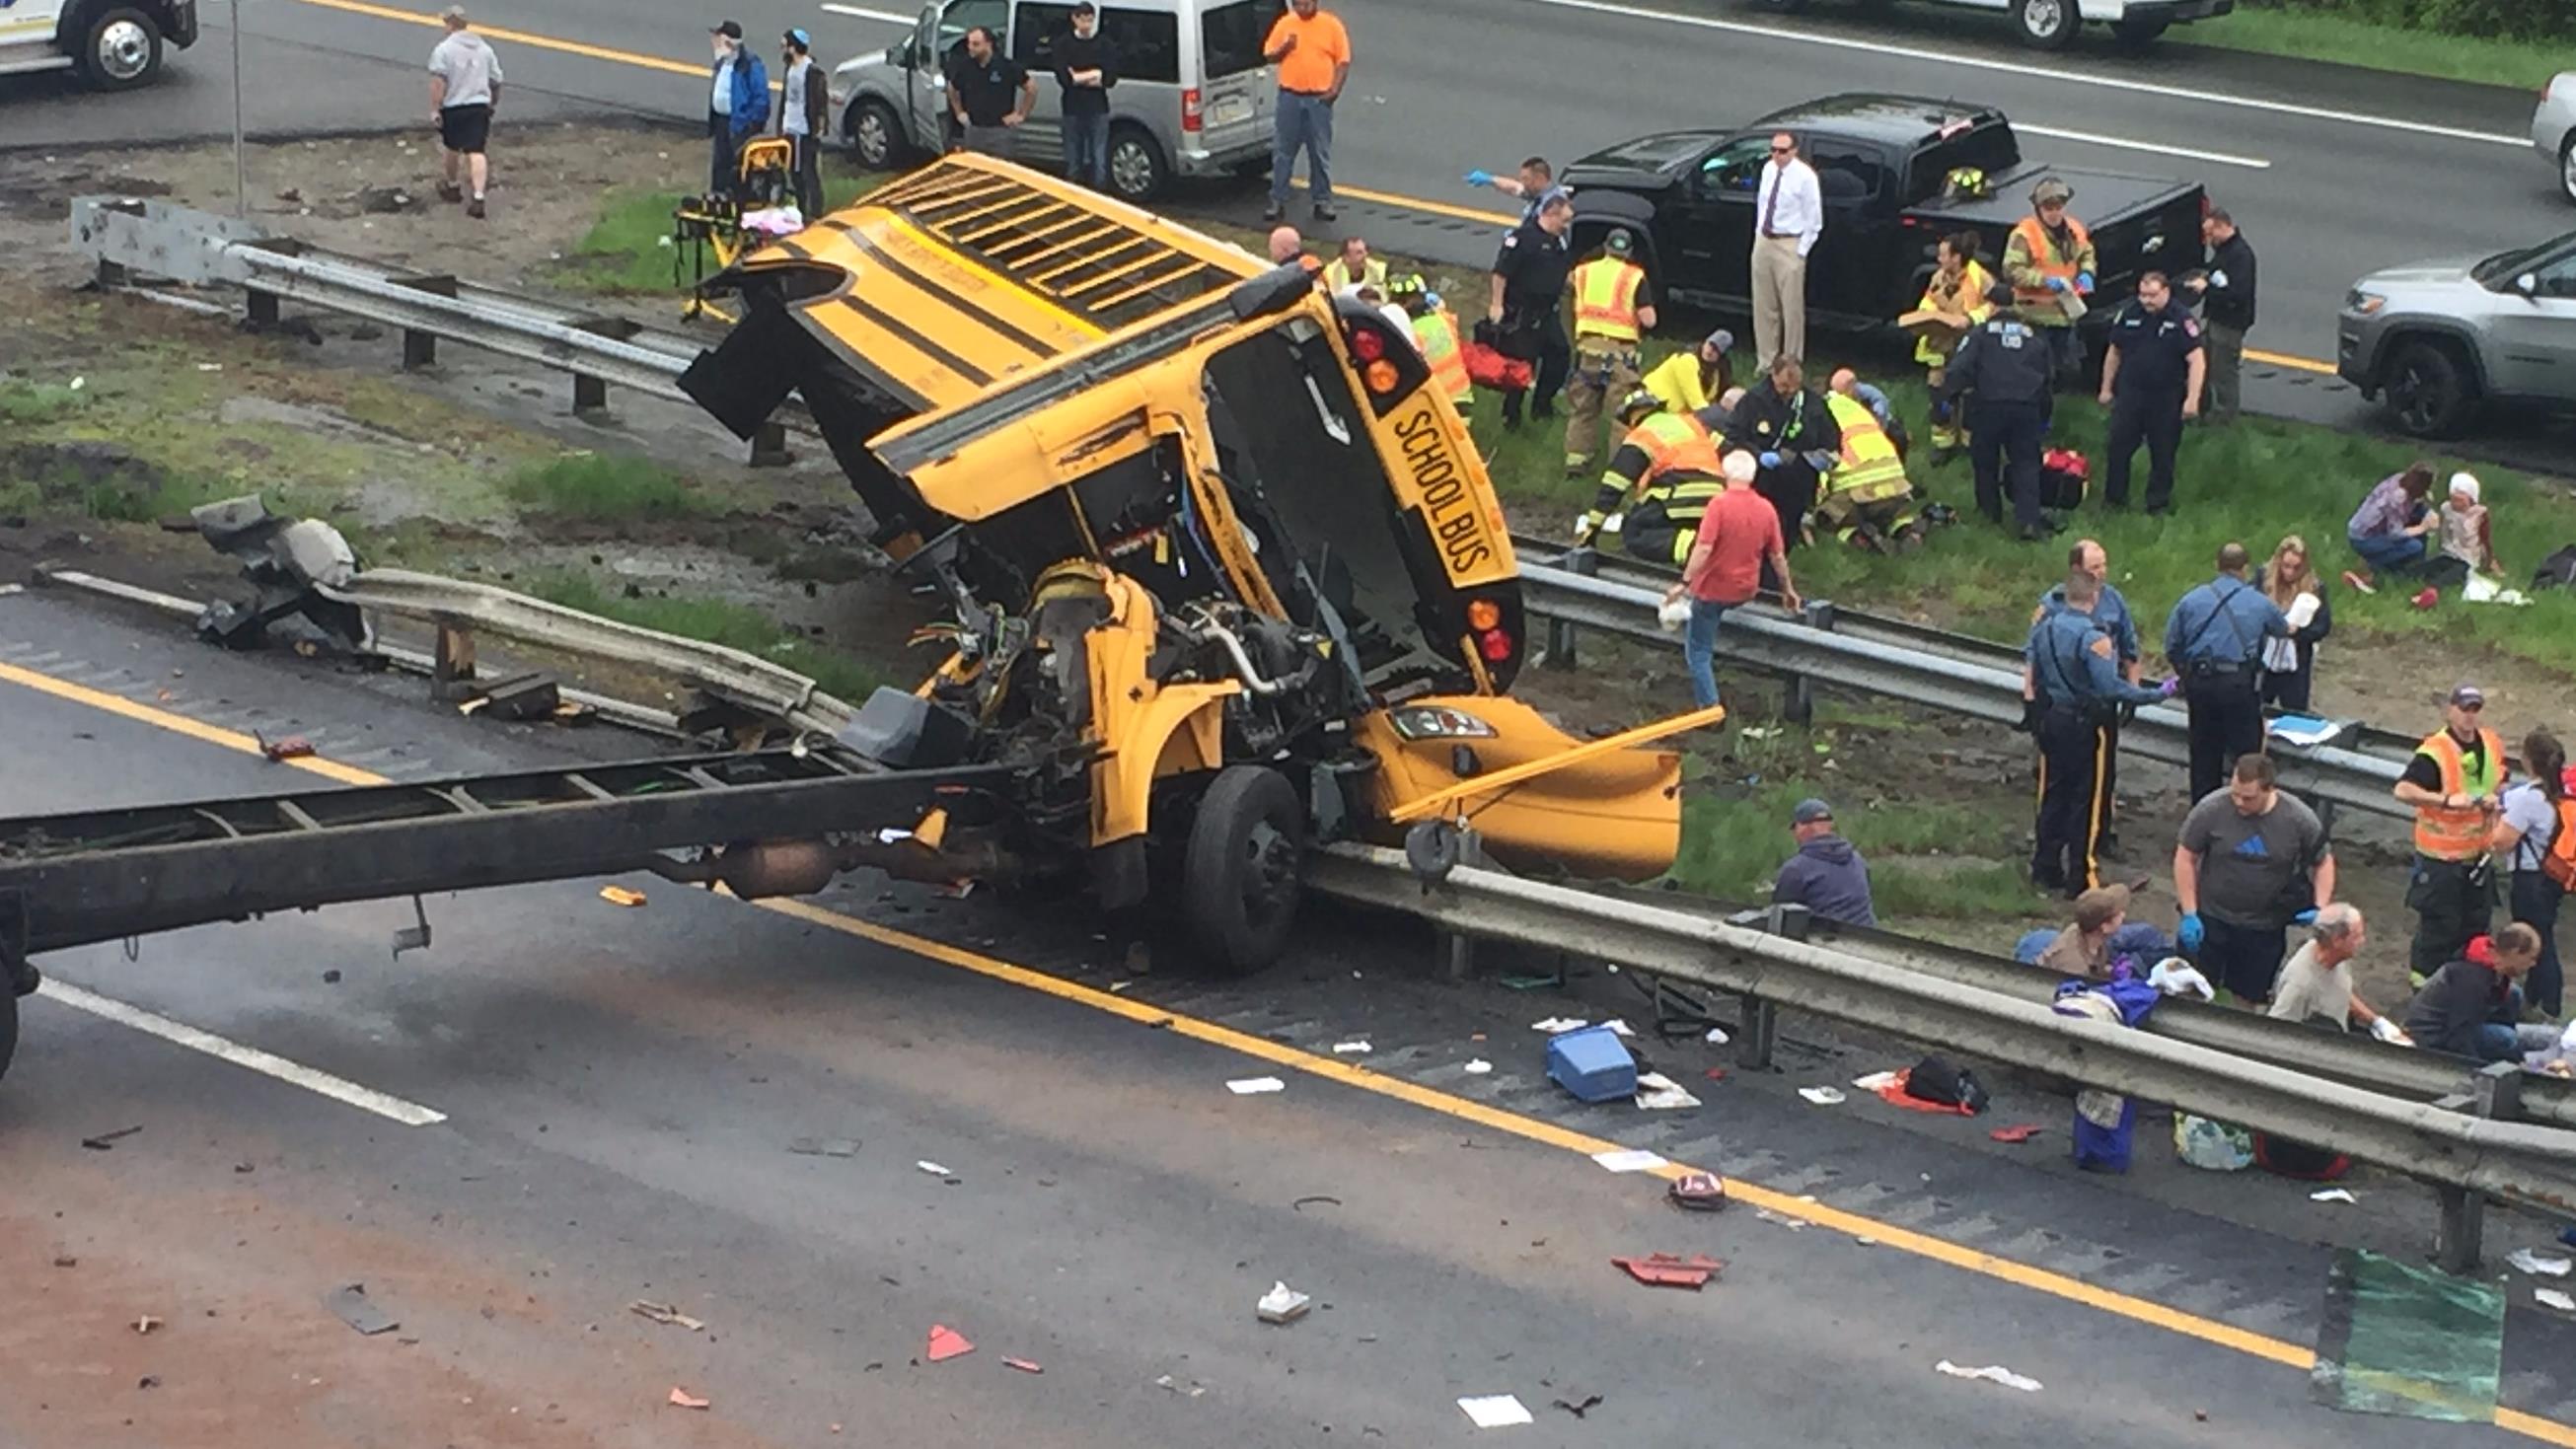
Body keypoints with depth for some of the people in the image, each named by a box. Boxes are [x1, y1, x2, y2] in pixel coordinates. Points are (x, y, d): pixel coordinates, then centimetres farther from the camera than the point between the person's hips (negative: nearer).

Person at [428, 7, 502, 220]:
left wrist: (434, 109, -14)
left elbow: (438, 81, -16)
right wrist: (493, 102, 30)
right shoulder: (484, 48, 9)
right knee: (476, 152, -4)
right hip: (479, 106, 3)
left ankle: (451, 186, 39)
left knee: (451, 148, 20)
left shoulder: (443, 48, -8)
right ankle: (478, 198, -17)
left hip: (453, 106, -3)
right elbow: (496, 81, 14)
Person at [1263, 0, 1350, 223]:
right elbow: (1269, 56, 7)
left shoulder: (1331, 25, -2)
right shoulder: (1285, 24, 3)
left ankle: (1322, 201, 14)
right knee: (1283, 152, 4)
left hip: (1319, 98, -2)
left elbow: (1343, 60, 0)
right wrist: (1284, 48, -14)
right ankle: (1277, 202, 9)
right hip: (1290, 97, 2)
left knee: (1320, 152, 4)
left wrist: (1335, 89, -10)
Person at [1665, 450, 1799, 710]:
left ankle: (1709, 708, 4)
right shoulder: (1767, 510, -4)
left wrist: (1684, 583, -21)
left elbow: (1704, 548, -25)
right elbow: (1778, 556, 3)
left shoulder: (1720, 504, -18)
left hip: (1713, 589, -5)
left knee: (1698, 651, 7)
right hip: (1745, 591, 5)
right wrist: (1788, 589, 16)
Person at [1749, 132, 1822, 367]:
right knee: (1763, 306, 13)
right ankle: (1766, 358, 25)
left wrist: (1801, 250, -11)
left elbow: (1813, 219, -9)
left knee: (1792, 307, -1)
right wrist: (1759, 232, 13)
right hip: (1763, 242, 6)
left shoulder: (1804, 177, -13)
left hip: (1789, 246, -6)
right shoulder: (1768, 170, 5)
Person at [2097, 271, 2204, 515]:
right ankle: (2114, 497, 19)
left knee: (2163, 453, 8)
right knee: (2119, 447, 6)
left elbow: (2196, 360, -14)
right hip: (2130, 392, 3)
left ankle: (2158, 502, 21)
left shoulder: (2182, 320, -12)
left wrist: (2192, 399, -20)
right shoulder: (2128, 315, 0)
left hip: (2167, 398, -3)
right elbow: (2114, 353, 11)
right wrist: (2106, 388, 14)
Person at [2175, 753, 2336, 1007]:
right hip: (2210, 920, -1)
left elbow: (2324, 862, 1)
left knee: (2247, 997, 12)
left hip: (2264, 929, 1)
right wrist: (2189, 915, -10)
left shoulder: (2299, 819, -15)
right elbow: (2185, 858, -7)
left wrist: (2320, 908, -13)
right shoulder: (2211, 809, -18)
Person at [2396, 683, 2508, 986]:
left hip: (2478, 854, 7)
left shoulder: (2492, 744, 1)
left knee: (2477, 921, 19)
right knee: (2439, 925, 3)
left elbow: (2502, 780, 18)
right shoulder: (2434, 752, -23)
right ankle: (2423, 980, 20)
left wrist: (2495, 797, -6)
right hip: (2440, 858, -7)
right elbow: (2403, 791, -33)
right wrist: (2446, 800, -42)